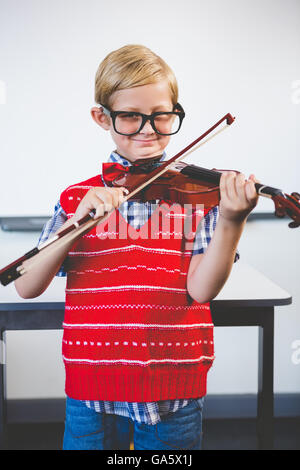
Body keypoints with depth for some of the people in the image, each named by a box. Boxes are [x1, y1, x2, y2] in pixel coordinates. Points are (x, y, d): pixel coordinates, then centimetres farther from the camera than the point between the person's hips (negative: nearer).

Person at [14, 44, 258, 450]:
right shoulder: (77, 197, 3)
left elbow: (199, 289, -12)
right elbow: (27, 287, -6)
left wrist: (231, 222, -28)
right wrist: (79, 219, -18)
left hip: (173, 387, -1)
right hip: (92, 384, 1)